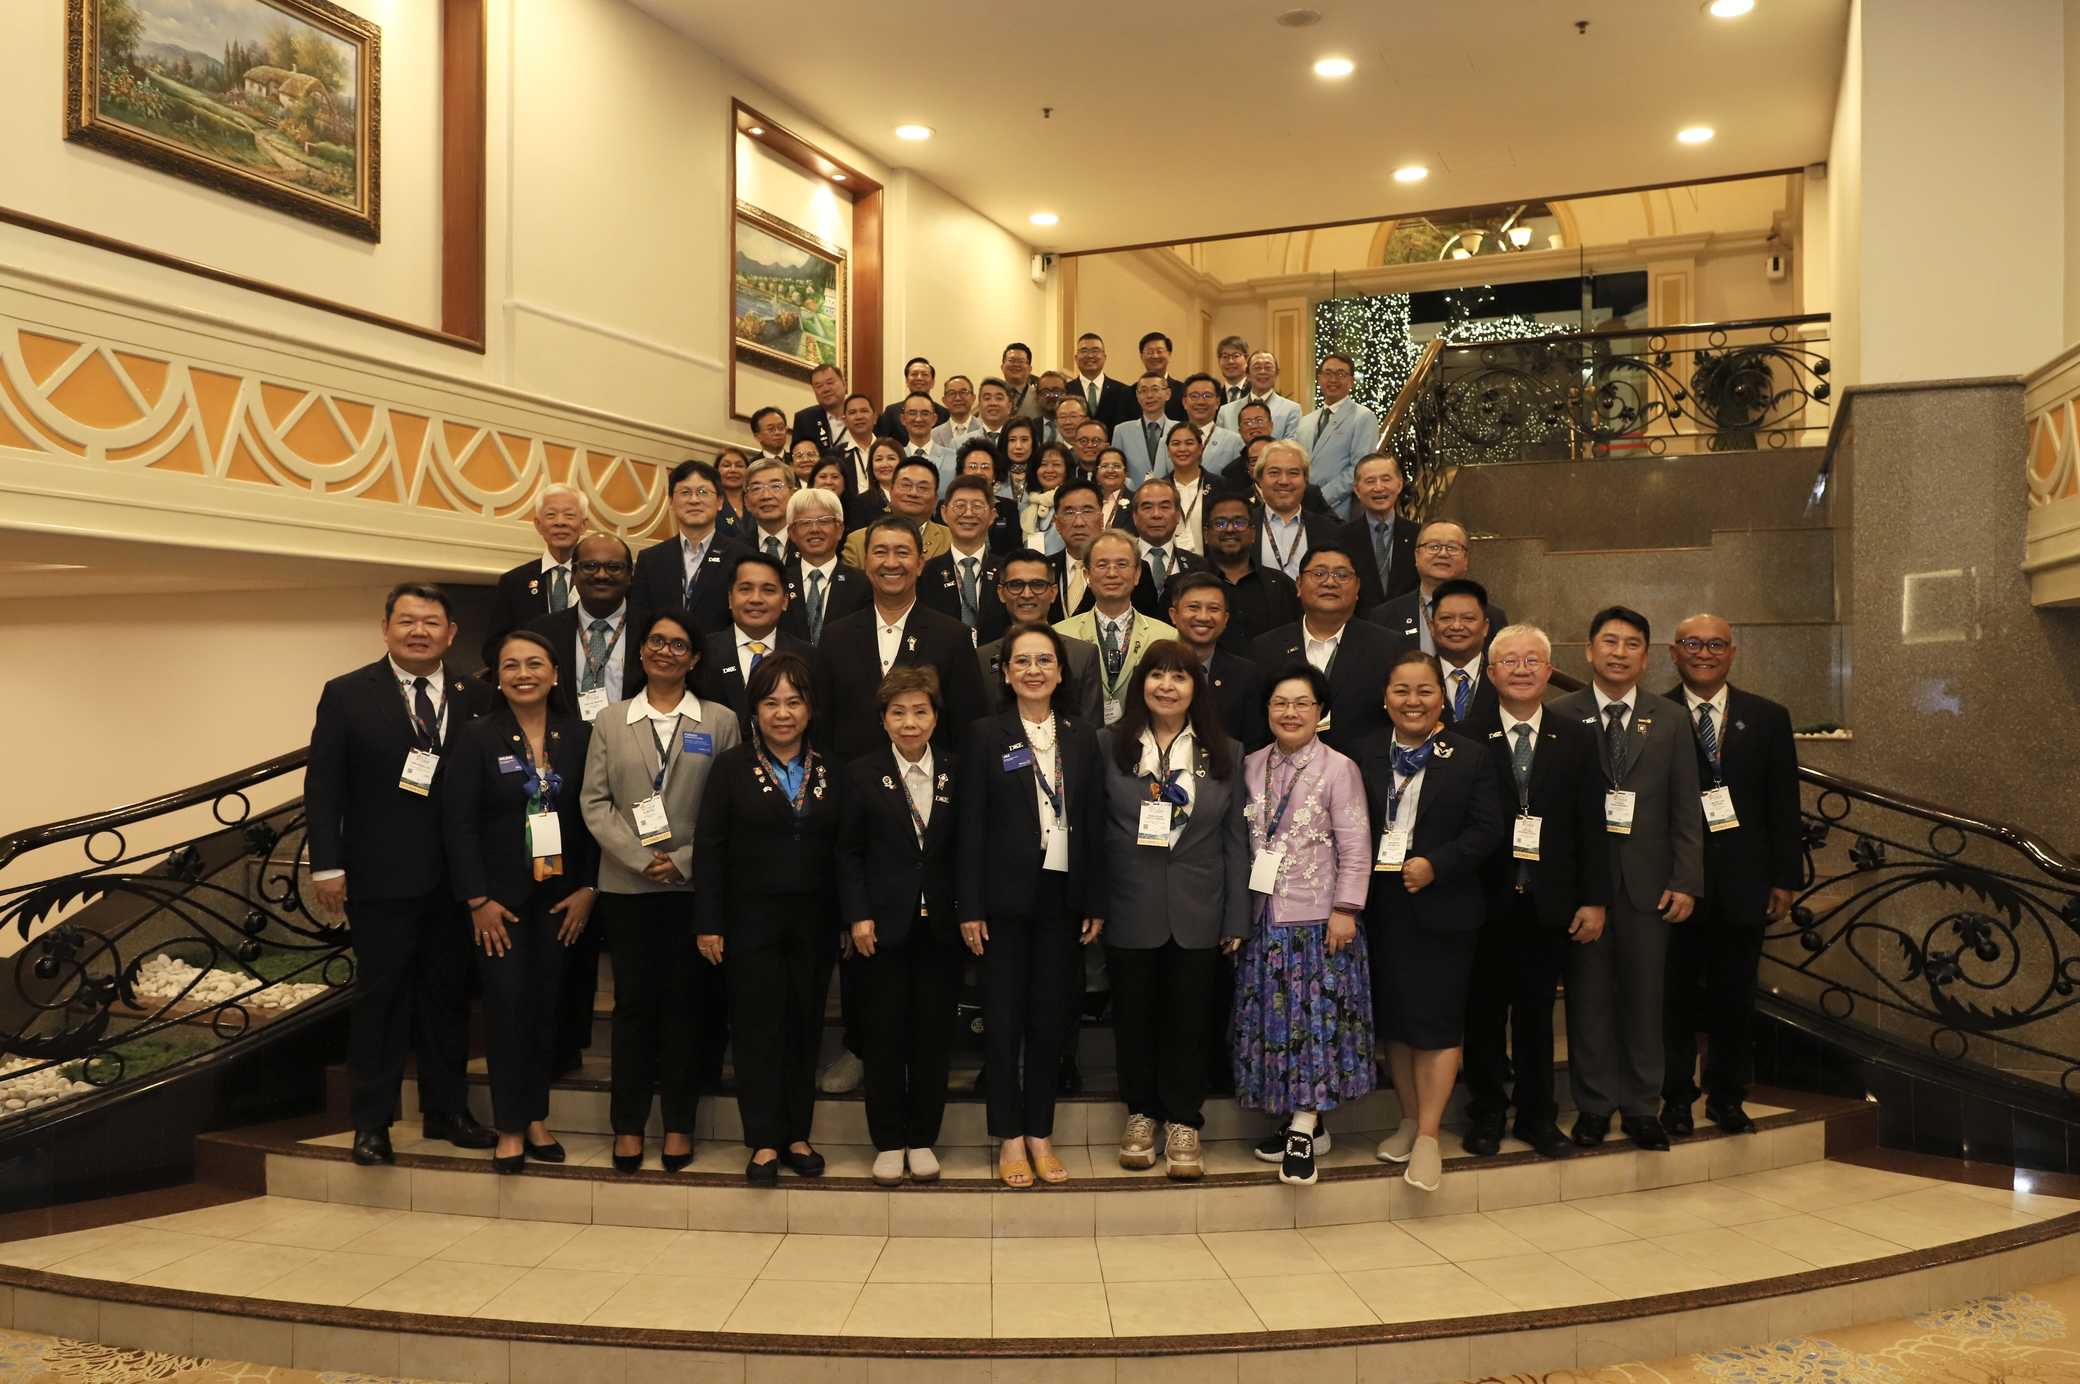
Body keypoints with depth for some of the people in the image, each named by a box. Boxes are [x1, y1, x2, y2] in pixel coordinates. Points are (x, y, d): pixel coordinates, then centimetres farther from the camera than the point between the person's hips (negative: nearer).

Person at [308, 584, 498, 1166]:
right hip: (381, 877, -2)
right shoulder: (347, 695, -1)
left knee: (449, 996, 12)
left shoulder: (476, 697, 4)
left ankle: (447, 1111, 24)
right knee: (380, 997, 4)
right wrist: (327, 865, -8)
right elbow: (323, 787, -2)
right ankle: (371, 1123, 15)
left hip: (456, 877, 3)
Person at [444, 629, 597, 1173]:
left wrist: (587, 889, -2)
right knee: (507, 1005, -4)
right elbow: (458, 823, -8)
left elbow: (593, 817, 4)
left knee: (545, 1005, 8)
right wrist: (478, 900, -12)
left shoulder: (578, 736, 2)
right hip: (500, 898, -2)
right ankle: (509, 1127, 7)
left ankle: (536, 1117, 20)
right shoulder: (476, 737, -5)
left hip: (561, 897, 3)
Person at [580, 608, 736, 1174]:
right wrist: (640, 858, -10)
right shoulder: (611, 721, 7)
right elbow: (594, 802, 2)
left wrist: (684, 861, -11)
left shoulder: (720, 722, 3)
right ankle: (628, 1123, 16)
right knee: (633, 1001, 6)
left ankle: (679, 1123, 16)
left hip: (693, 885, -1)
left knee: (687, 1002, 5)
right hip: (626, 884, 1)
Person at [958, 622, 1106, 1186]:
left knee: (1052, 1017, 8)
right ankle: (1009, 1137, 15)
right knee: (1004, 1017, 4)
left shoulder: (1083, 738, 7)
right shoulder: (986, 736, -1)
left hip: (1062, 896, 3)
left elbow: (1094, 824, 6)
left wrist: (1096, 903, 2)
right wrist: (969, 907, -9)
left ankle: (1040, 1133, 20)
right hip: (1005, 898, -2)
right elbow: (971, 826, -4)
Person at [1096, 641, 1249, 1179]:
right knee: (1134, 1015, 10)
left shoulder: (1225, 754, 4)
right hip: (1130, 908, -1)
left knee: (1188, 1018, 7)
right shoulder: (1109, 746, -1)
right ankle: (1142, 1113, 28)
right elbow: (1091, 829, -1)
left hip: (1196, 913, 1)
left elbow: (1235, 840, 4)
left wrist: (1237, 918, 0)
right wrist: (1091, 905, -7)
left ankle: (1182, 1121, 22)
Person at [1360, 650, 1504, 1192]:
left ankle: (1429, 1136, 6)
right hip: (1383, 908, 4)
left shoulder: (1470, 757, -2)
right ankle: (1409, 1120, 26)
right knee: (1393, 1018, 11)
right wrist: (1367, 864, -9)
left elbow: (1486, 831, -7)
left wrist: (1435, 864, -17)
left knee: (1437, 1020, -2)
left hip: (1443, 909, -3)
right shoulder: (1367, 753, 6)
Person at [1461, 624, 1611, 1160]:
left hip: (1549, 903, 2)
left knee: (1537, 1014, 12)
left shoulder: (1577, 739, 5)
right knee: (1484, 1014, 9)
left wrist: (1594, 899, -1)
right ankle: (1485, 1116, 22)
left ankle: (1538, 1116, 25)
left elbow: (1591, 826, 4)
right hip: (1485, 900, -2)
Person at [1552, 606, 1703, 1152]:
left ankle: (1642, 1105, 19)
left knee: (1645, 994, 7)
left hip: (1647, 880, 2)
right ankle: (1593, 1104, 16)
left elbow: (1686, 810, 5)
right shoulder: (1560, 716, 0)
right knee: (1588, 994, 5)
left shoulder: (1670, 723, 8)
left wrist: (1686, 881, -2)